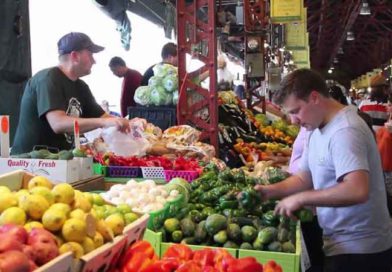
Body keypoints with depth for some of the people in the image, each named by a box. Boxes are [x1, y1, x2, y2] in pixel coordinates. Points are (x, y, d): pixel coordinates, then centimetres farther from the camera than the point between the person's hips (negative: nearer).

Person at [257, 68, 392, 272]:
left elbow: (357, 190, -36)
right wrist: (270, 191, -2)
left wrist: (300, 198, -28)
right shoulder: (317, 130, 8)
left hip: (358, 248, -9)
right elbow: (305, 178, 13)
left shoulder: (344, 131, -23)